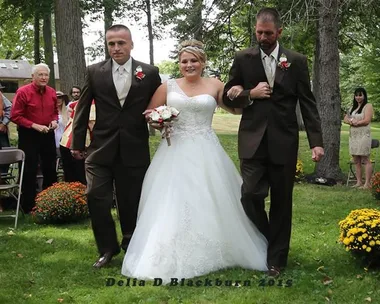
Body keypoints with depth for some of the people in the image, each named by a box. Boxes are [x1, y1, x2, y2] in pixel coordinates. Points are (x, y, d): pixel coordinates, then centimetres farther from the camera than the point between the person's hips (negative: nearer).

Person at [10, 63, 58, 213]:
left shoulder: (52, 92, 2)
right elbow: (15, 116, -15)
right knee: (29, 171, 0)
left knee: (50, 169, 13)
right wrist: (35, 126, -21)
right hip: (29, 135, -5)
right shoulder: (23, 92, -14)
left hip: (47, 134, 5)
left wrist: (54, 121, -5)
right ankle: (29, 207, 11)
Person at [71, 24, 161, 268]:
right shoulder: (94, 72, 2)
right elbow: (83, 109, 5)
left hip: (134, 150, 0)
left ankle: (131, 246, 29)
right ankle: (107, 248, 16)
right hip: (101, 148, 1)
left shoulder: (150, 73, 1)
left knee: (132, 202, 9)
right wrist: (78, 143, 5)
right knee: (97, 198, -3)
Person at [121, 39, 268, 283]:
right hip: (175, 153, 1)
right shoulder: (168, 86, 5)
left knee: (208, 203, 4)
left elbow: (237, 109, 6)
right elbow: (149, 114, 12)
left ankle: (211, 252, 22)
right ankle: (173, 259, 10)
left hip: (205, 154, -1)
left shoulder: (214, 85, 4)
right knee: (172, 204, 0)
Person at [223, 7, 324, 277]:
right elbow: (228, 97, 9)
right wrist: (250, 94, -10)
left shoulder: (297, 61, 4)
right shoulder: (243, 59, 4)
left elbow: (307, 103, 2)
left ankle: (276, 257, 19)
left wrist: (316, 141, -6)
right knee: (251, 195, -8)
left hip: (284, 141, 0)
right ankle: (263, 244, 20)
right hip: (253, 140, 0)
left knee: (281, 201, 5)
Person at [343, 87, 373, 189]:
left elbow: (366, 121, -14)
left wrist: (354, 122, -4)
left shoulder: (368, 106, -2)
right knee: (356, 161, 6)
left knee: (365, 160, -7)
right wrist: (351, 121, -7)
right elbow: (345, 119, 14)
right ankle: (359, 182, 10)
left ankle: (367, 183, -7)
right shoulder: (353, 107, 21)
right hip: (353, 136, 8)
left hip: (363, 136, -8)